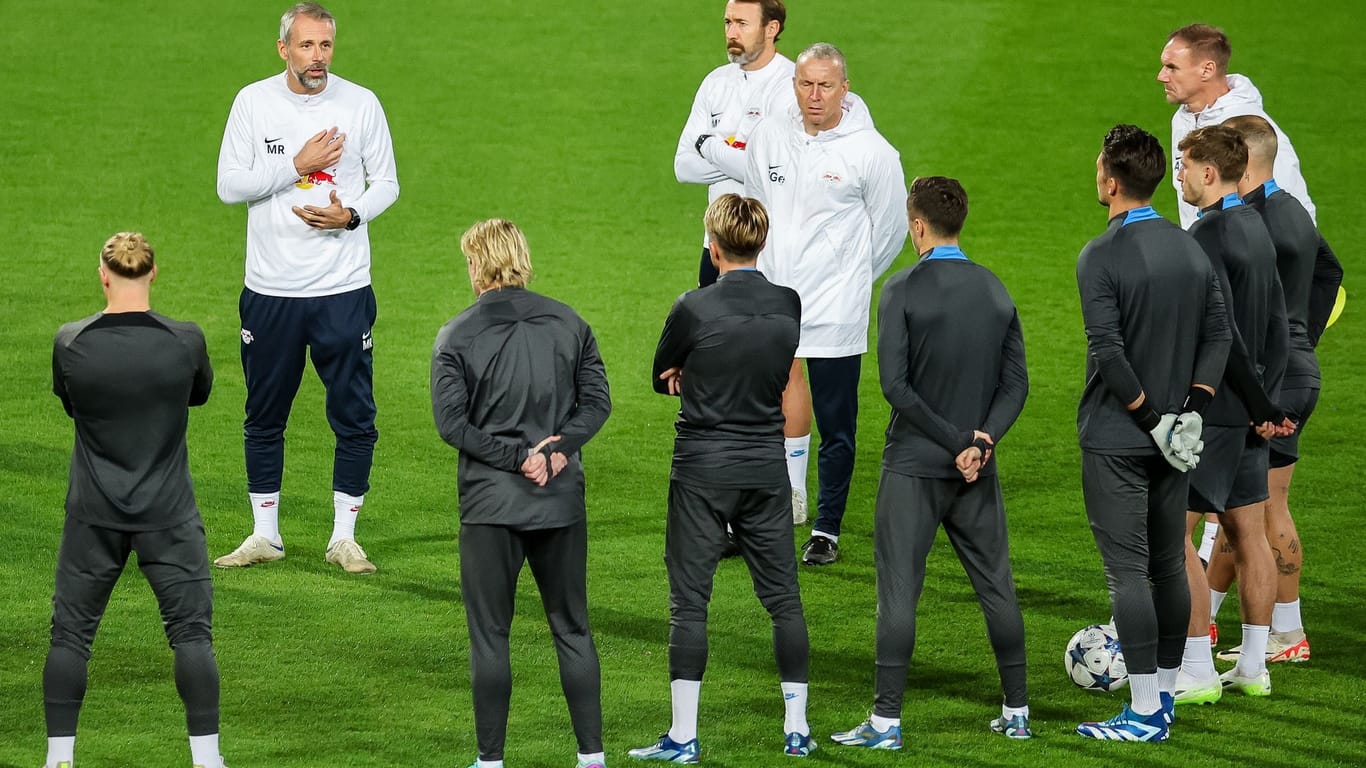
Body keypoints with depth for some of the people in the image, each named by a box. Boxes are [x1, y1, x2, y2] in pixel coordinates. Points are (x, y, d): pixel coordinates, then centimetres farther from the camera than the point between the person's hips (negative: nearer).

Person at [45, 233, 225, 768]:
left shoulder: (71, 343, -10)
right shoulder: (186, 341, -11)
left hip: (93, 516, 1)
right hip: (168, 514, -1)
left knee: (70, 633, 11)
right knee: (191, 632, 6)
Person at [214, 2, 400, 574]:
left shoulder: (360, 104, -1)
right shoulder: (254, 102, -1)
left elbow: (386, 183, 6)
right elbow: (229, 186, -4)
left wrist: (352, 215, -14)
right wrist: (297, 165, -15)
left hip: (343, 289, -1)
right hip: (270, 290, 1)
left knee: (354, 417, -1)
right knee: (264, 417, 9)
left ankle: (344, 537, 11)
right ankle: (265, 535, 21)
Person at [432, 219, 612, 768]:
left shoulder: (457, 337, -6)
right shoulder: (568, 324, 5)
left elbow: (451, 422, -12)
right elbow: (596, 400, 2)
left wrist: (518, 455, -11)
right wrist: (558, 448, -7)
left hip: (490, 502, -3)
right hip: (562, 499, 3)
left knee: (489, 635, 5)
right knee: (572, 629, 11)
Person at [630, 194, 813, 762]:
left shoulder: (695, 309, -13)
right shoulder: (789, 306, -1)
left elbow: (662, 379, 1)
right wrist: (700, 376, 2)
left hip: (702, 472, -4)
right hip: (767, 470, 4)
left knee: (689, 603, 1)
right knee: (784, 600, 11)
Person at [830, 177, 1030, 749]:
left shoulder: (903, 290, -10)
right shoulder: (996, 290, 6)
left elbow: (895, 384, -16)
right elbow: (1016, 384, 3)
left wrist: (957, 440, -13)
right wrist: (980, 440, -7)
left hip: (914, 466, -5)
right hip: (977, 470, 5)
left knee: (898, 590, -2)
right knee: (996, 585, 12)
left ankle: (887, 720, -3)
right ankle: (1017, 710, 17)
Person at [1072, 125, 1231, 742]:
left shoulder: (1102, 257, -15)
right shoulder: (1193, 251, 7)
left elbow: (1108, 351, -21)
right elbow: (1219, 335, 6)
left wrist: (1150, 416, -13)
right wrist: (1191, 408, 1)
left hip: (1116, 438, -7)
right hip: (1173, 442, 7)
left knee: (1127, 570, -5)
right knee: (1167, 566, 14)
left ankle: (1144, 713, -5)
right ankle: (1164, 696, 22)